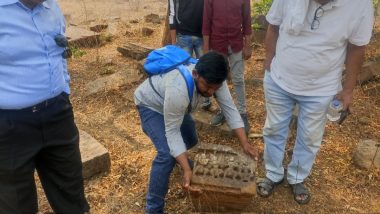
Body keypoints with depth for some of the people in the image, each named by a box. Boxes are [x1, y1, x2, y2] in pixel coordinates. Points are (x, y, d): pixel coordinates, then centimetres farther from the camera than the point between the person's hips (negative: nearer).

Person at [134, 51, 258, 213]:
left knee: (191, 140, 20)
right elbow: (172, 132, -35)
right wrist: (187, 170, -38)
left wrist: (245, 144, -20)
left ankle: (180, 159, 55)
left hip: (175, 106, 7)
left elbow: (229, 108, -17)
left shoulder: (213, 79, -25)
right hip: (151, 105, -7)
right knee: (167, 155, -22)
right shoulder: (178, 90, -44)